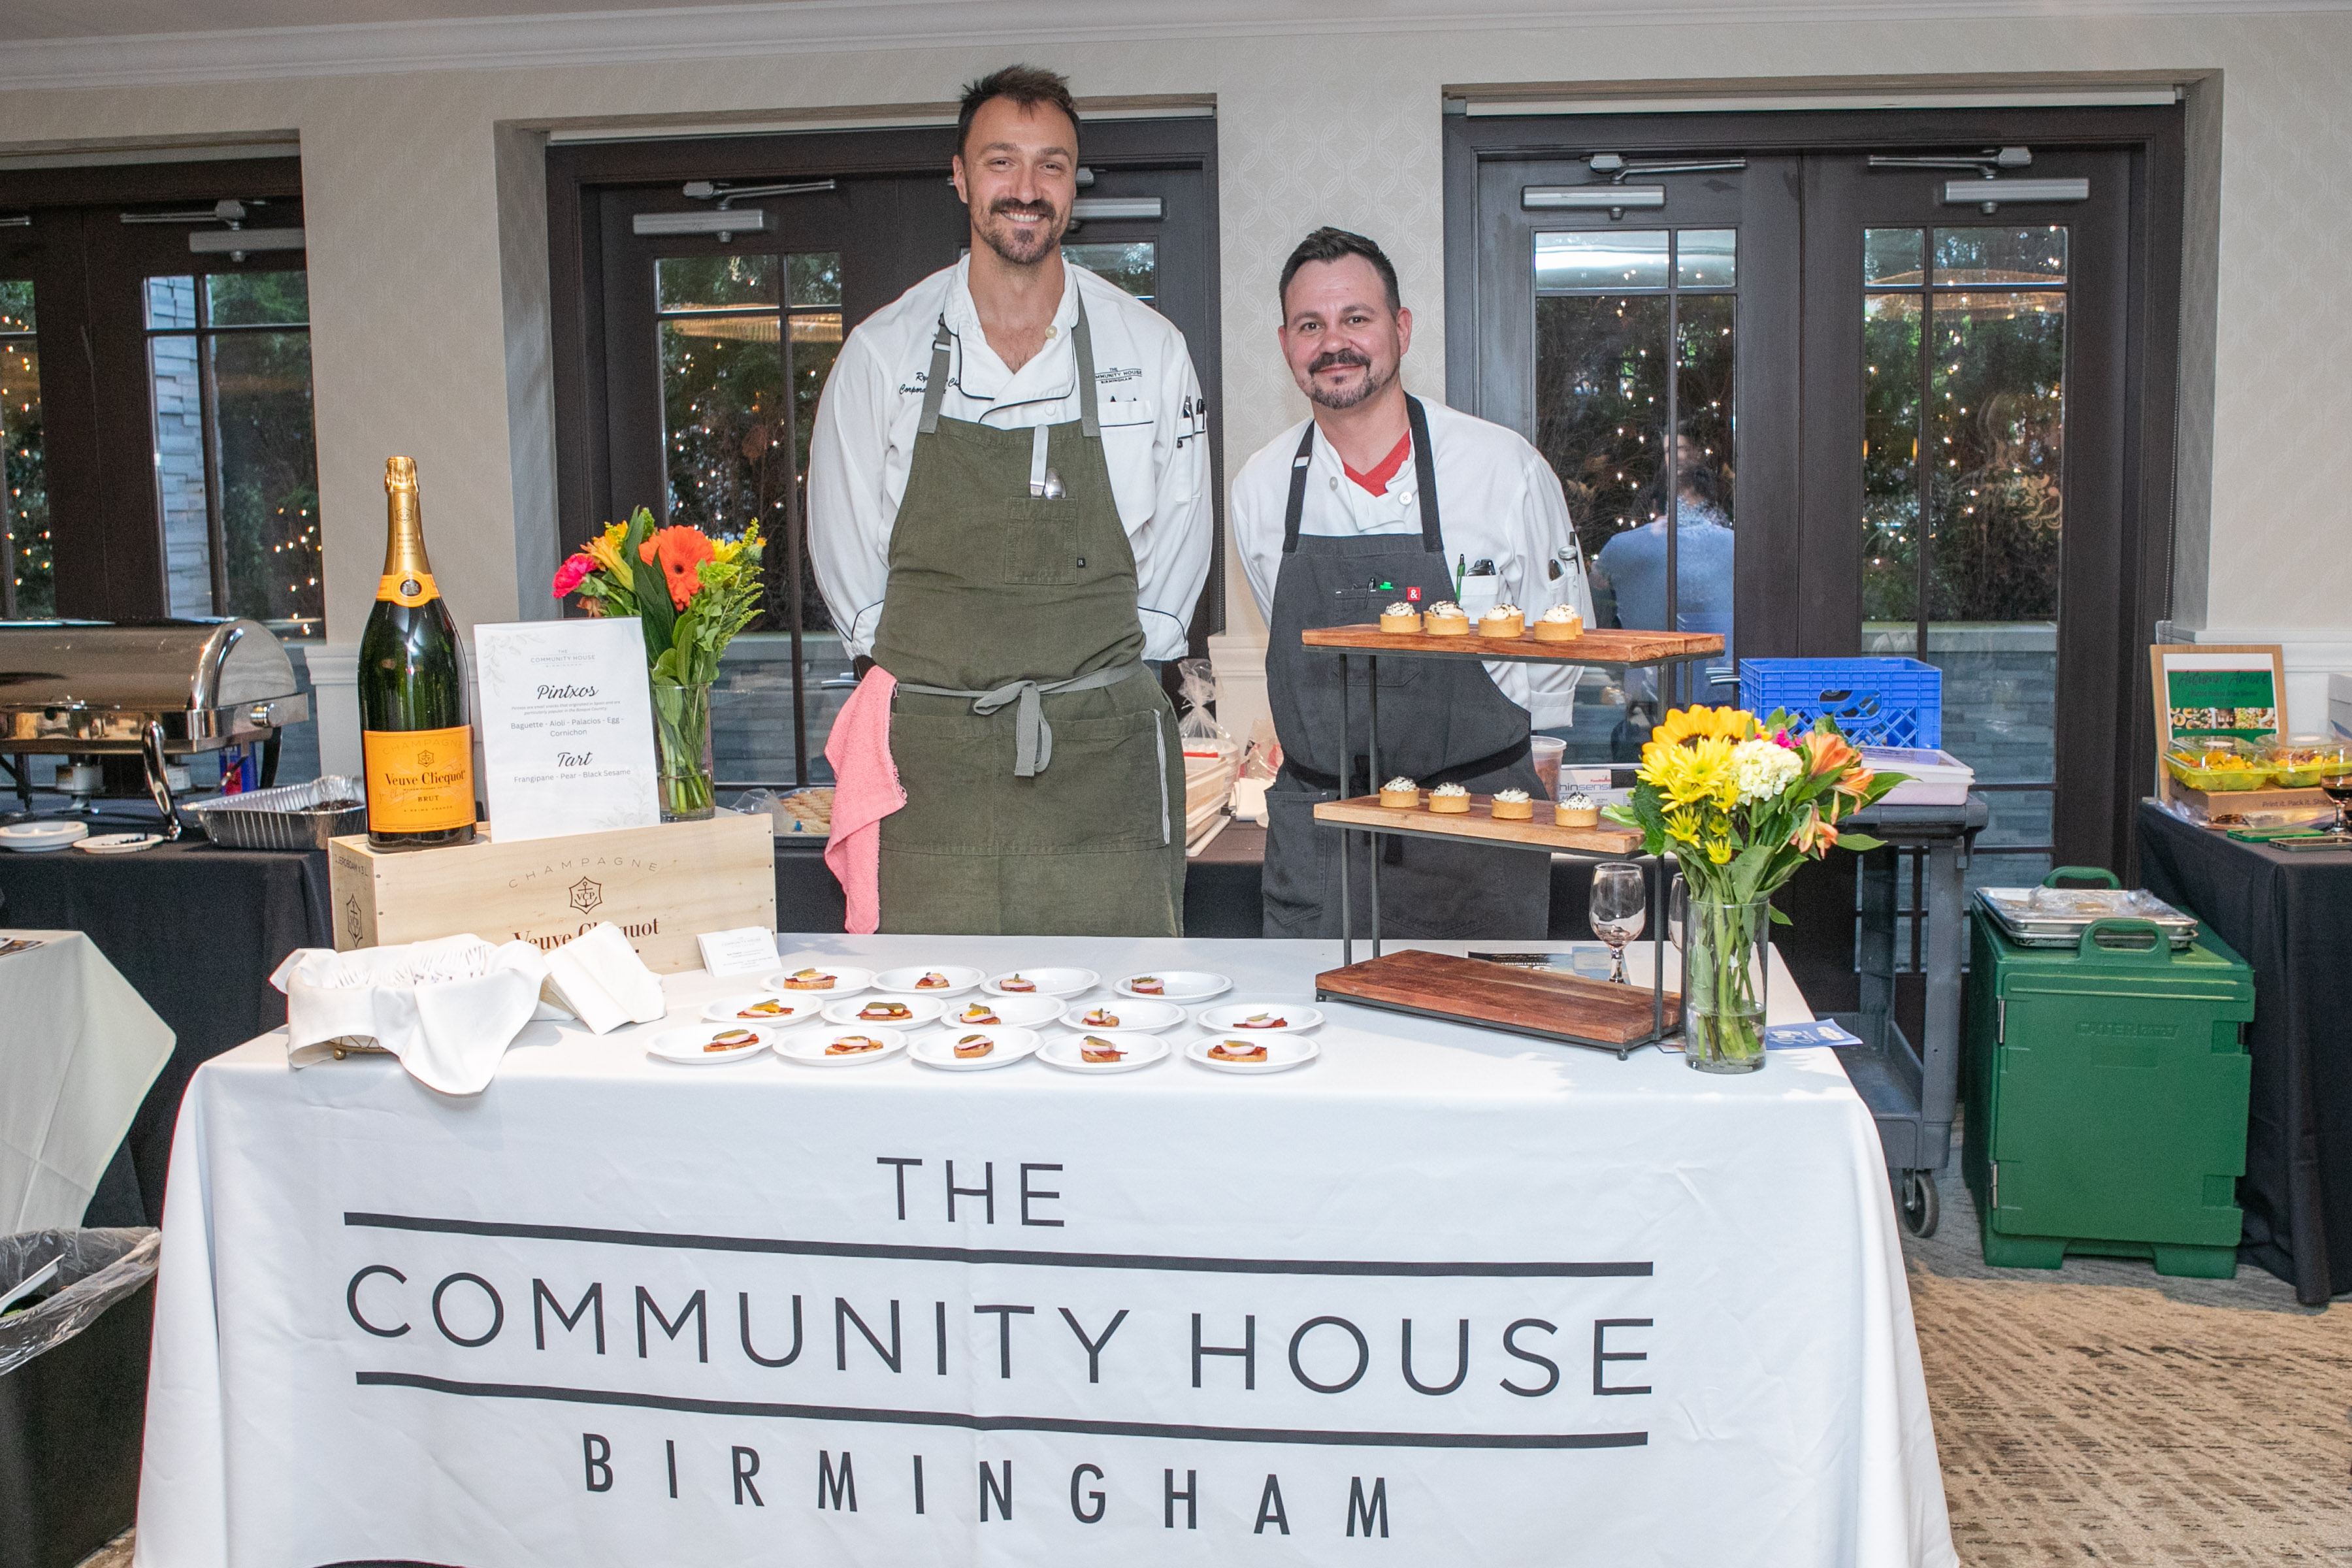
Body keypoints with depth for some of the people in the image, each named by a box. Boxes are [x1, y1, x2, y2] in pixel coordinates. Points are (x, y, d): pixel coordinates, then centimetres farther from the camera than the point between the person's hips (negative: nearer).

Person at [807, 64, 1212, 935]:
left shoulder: (1150, 349, 2)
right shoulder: (883, 350, 2)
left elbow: (1180, 535, 11)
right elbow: (843, 547, 11)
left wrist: (1114, 657, 7)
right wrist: (904, 657, 7)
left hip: (1104, 747, 0)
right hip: (931, 748, 0)